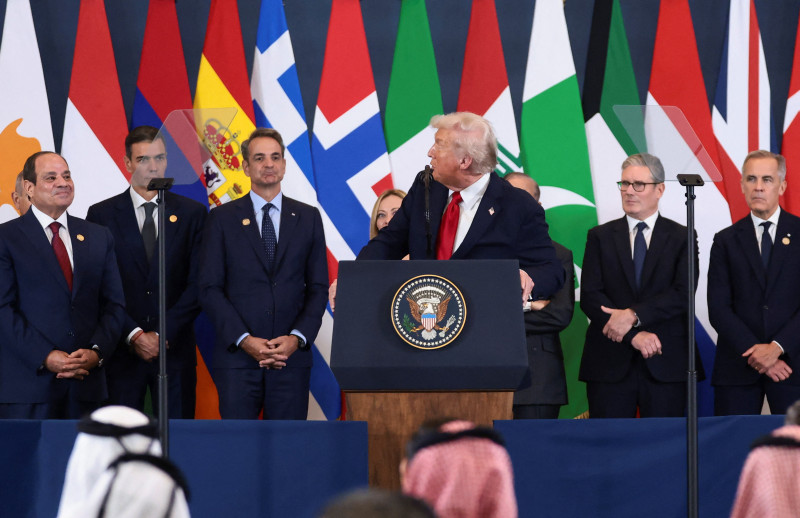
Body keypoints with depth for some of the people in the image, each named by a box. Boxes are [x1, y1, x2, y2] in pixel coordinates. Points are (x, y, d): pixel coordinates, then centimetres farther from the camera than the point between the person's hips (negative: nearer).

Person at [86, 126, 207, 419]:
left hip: (175, 349, 1)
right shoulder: (102, 215, 5)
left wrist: (164, 334, -8)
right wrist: (134, 335, -10)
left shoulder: (192, 213, 7)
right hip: (121, 350, -1)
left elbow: (198, 283, 2)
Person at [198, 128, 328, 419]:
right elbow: (210, 288, 1)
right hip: (237, 356, -1)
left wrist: (297, 338, -7)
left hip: (292, 355, 1)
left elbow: (318, 288, 10)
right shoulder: (223, 218, 7)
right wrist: (244, 340, -10)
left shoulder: (308, 218, 12)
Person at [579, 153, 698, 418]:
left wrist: (633, 315, -16)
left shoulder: (681, 238, 9)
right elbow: (590, 296, 1)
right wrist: (634, 336, -11)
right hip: (610, 364, 1)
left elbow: (682, 294, -5)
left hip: (665, 365, -1)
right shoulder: (600, 237, 12)